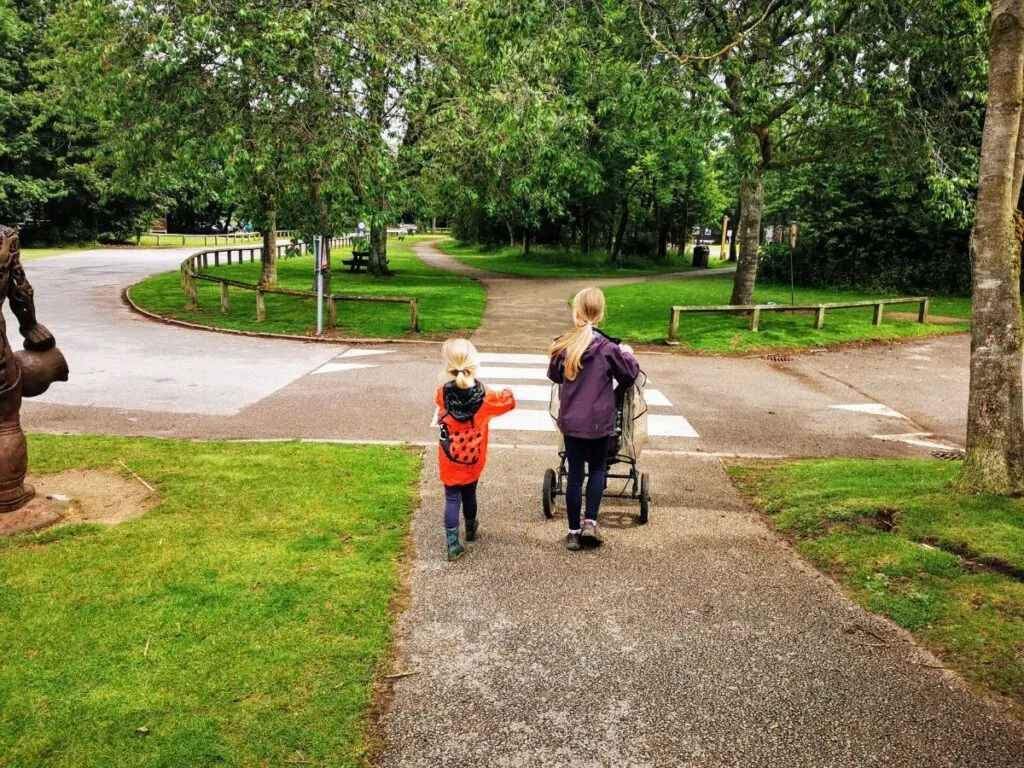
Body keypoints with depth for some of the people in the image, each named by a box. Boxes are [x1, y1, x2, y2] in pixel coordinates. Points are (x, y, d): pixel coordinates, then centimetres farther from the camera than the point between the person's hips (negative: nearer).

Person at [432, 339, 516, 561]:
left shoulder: (443, 393, -18)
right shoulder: (486, 396, -19)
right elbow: (509, 402, 0)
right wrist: (507, 392, 20)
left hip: (449, 460, -1)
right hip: (473, 460, 1)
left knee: (452, 498, 7)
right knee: (469, 494, 21)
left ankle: (453, 546, 4)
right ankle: (470, 529, 46)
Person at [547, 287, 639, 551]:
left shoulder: (563, 346, -6)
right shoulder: (608, 348, -13)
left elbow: (554, 375, 11)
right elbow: (629, 376, 0)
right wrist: (627, 354, 18)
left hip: (571, 421, 2)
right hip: (599, 421, -1)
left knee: (575, 474, 10)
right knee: (597, 469, 18)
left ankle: (573, 532, 15)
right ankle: (590, 523, 8)